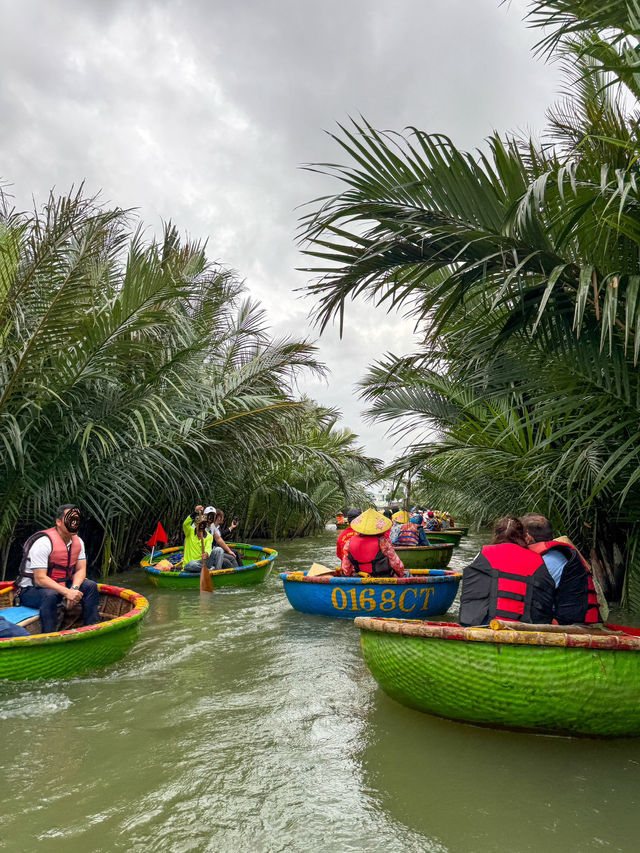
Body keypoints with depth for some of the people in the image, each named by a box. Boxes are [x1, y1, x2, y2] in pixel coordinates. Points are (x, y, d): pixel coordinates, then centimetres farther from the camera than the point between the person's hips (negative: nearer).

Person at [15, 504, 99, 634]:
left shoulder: (78, 541, -1)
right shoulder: (43, 542, -25)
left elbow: (81, 570, -2)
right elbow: (40, 579, -29)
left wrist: (74, 589, -23)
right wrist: (67, 592, -36)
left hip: (59, 585, 7)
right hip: (30, 589, -7)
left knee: (90, 586, -10)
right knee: (50, 595, -38)